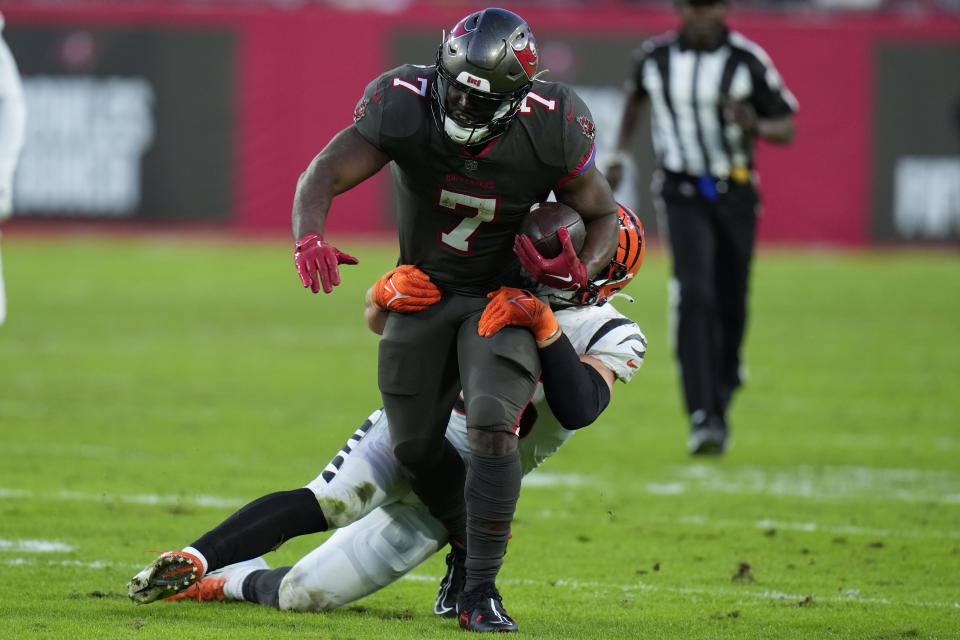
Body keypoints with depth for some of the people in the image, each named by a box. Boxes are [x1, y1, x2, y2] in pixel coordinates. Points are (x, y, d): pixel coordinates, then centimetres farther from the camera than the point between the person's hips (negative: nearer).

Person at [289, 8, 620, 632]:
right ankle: (467, 543, 38)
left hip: (505, 294, -2)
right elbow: (325, 173, -28)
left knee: (492, 425, -23)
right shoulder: (405, 107, -24)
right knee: (416, 446, 9)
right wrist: (309, 236, -49)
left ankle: (482, 588, -15)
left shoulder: (550, 131, -23)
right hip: (424, 292, 2)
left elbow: (604, 215, -8)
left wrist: (580, 270, -29)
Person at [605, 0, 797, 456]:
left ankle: (721, 397, 31)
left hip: (734, 195, 1)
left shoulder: (747, 61, -8)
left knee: (730, 306, 6)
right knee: (694, 296, -19)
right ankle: (703, 419, -24)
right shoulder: (655, 57, -2)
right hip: (681, 193, -1)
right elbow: (637, 94, 22)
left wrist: (753, 125, -23)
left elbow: (786, 129, -1)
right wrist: (619, 155, 19)